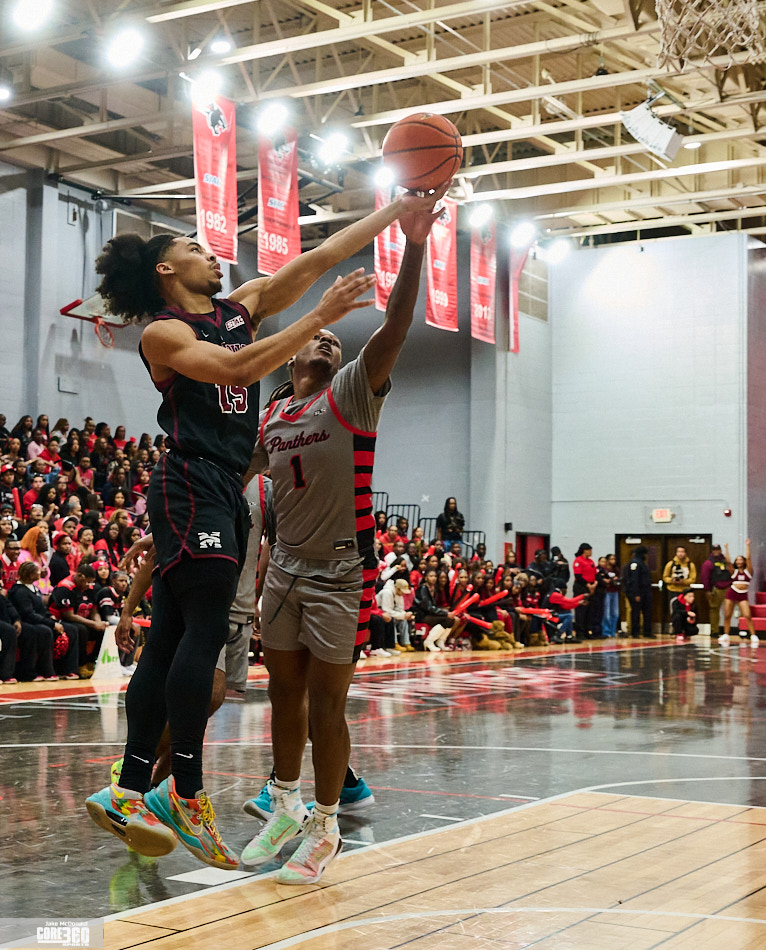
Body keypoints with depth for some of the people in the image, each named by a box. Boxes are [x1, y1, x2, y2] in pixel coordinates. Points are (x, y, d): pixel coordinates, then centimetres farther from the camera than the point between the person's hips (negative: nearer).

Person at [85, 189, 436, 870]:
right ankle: (187, 792, -15)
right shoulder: (162, 333, -3)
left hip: (225, 492, 8)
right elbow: (236, 369, -19)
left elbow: (321, 258, 14)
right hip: (189, 486, -8)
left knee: (172, 639, 5)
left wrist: (396, 210, 10)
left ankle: (129, 791, 6)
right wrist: (320, 318, -22)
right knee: (206, 628, -17)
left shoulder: (243, 305, 18)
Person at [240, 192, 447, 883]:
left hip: (341, 574, -6)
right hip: (286, 568, 6)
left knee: (325, 702, -2)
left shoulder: (352, 396, -7)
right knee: (285, 689, 13)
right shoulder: (271, 417, 10)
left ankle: (324, 828, 12)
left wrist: (415, 247, -34)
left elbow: (395, 330, -22)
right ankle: (286, 809, 30)